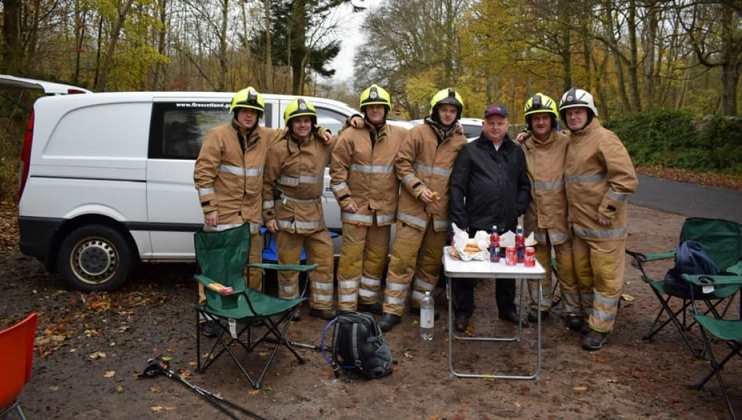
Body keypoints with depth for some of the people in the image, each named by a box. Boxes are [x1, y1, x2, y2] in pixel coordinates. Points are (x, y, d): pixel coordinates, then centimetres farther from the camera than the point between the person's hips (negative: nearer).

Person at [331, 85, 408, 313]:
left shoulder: (400, 136, 6)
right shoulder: (350, 135, -3)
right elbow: (337, 169, -3)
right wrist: (344, 198, -8)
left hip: (384, 208, 4)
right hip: (357, 207, -3)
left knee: (377, 257, 13)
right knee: (352, 257, -2)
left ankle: (369, 299, 30)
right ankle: (347, 307, 7)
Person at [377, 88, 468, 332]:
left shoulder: (461, 142, 7)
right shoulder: (419, 133, -1)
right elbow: (402, 163, -3)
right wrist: (418, 189, -13)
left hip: (441, 211, 3)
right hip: (413, 208, -3)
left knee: (432, 261, 13)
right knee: (402, 259, -4)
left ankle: (421, 302, 30)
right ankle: (392, 310, 4)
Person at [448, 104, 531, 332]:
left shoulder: (516, 152, 14)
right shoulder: (470, 150, 2)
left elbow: (524, 185, 16)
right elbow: (457, 187, -3)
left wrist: (518, 209, 1)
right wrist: (460, 220, -9)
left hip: (508, 225, 4)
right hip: (476, 223, -3)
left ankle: (507, 309, 33)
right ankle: (463, 312, 19)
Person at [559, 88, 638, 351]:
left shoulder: (604, 139, -14)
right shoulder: (570, 141, 10)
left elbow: (626, 179, -19)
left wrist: (606, 210, -17)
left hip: (604, 226, -8)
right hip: (579, 224, 8)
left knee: (605, 277, 3)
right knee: (583, 274, 18)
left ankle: (600, 328, 14)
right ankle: (591, 315, 34)